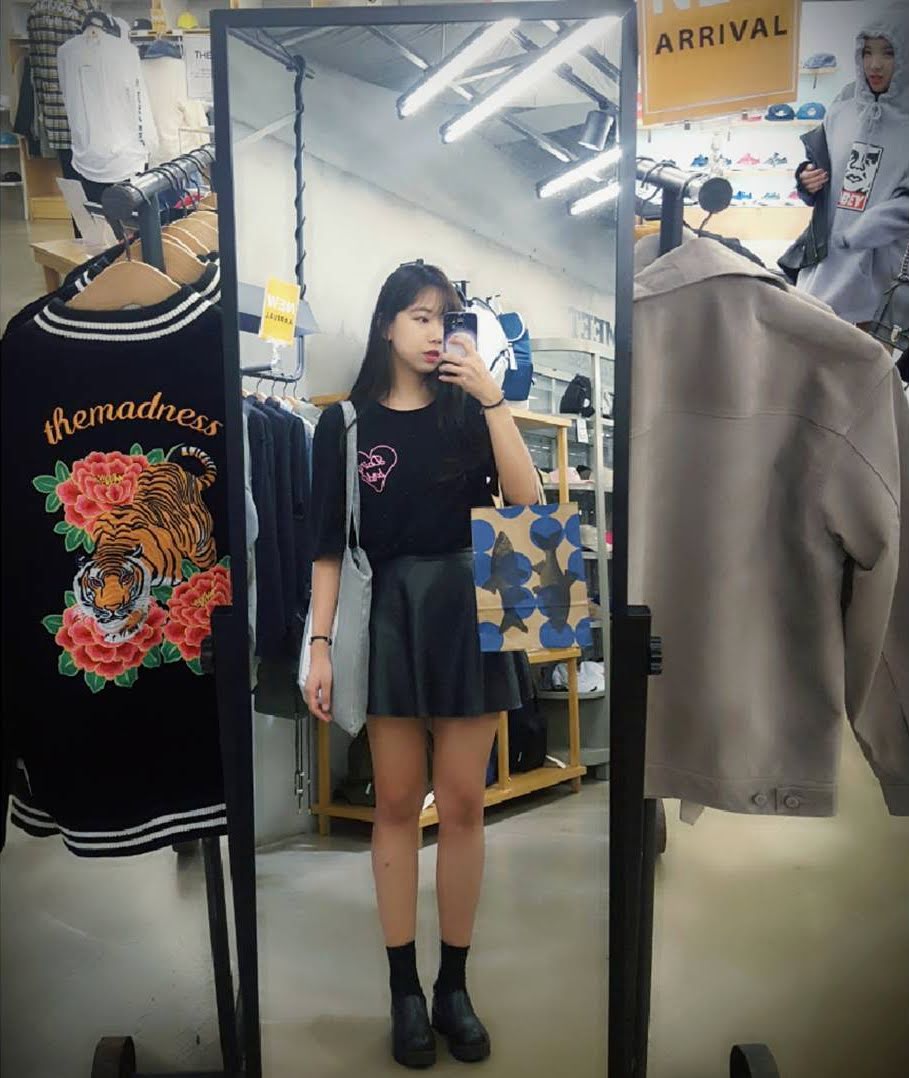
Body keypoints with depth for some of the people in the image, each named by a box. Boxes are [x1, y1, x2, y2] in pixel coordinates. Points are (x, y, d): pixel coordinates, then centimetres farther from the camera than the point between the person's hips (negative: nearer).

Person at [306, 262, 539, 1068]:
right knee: (398, 805, 7)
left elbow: (526, 501, -9)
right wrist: (321, 646, -4)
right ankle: (405, 989, 22)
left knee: (463, 806, 6)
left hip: (467, 612, 1)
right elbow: (329, 546, 1)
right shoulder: (346, 422, 3)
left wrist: (493, 397, -13)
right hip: (389, 617, -1)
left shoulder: (469, 413, 7)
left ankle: (455, 986, 22)